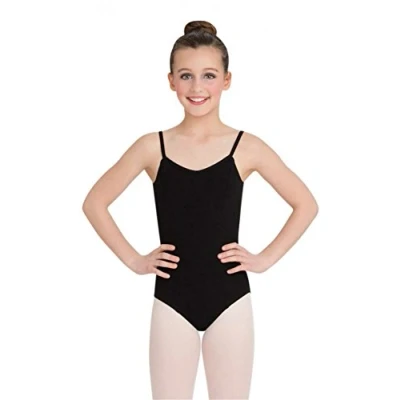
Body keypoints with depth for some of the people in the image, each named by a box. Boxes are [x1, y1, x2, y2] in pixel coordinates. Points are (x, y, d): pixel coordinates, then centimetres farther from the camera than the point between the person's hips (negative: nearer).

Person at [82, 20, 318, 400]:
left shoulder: (247, 148, -4)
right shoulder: (153, 147, -3)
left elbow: (306, 204, 5)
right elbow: (95, 202, 5)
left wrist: (266, 258, -1)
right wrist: (133, 259, 1)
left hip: (229, 299, 0)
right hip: (172, 302, 0)